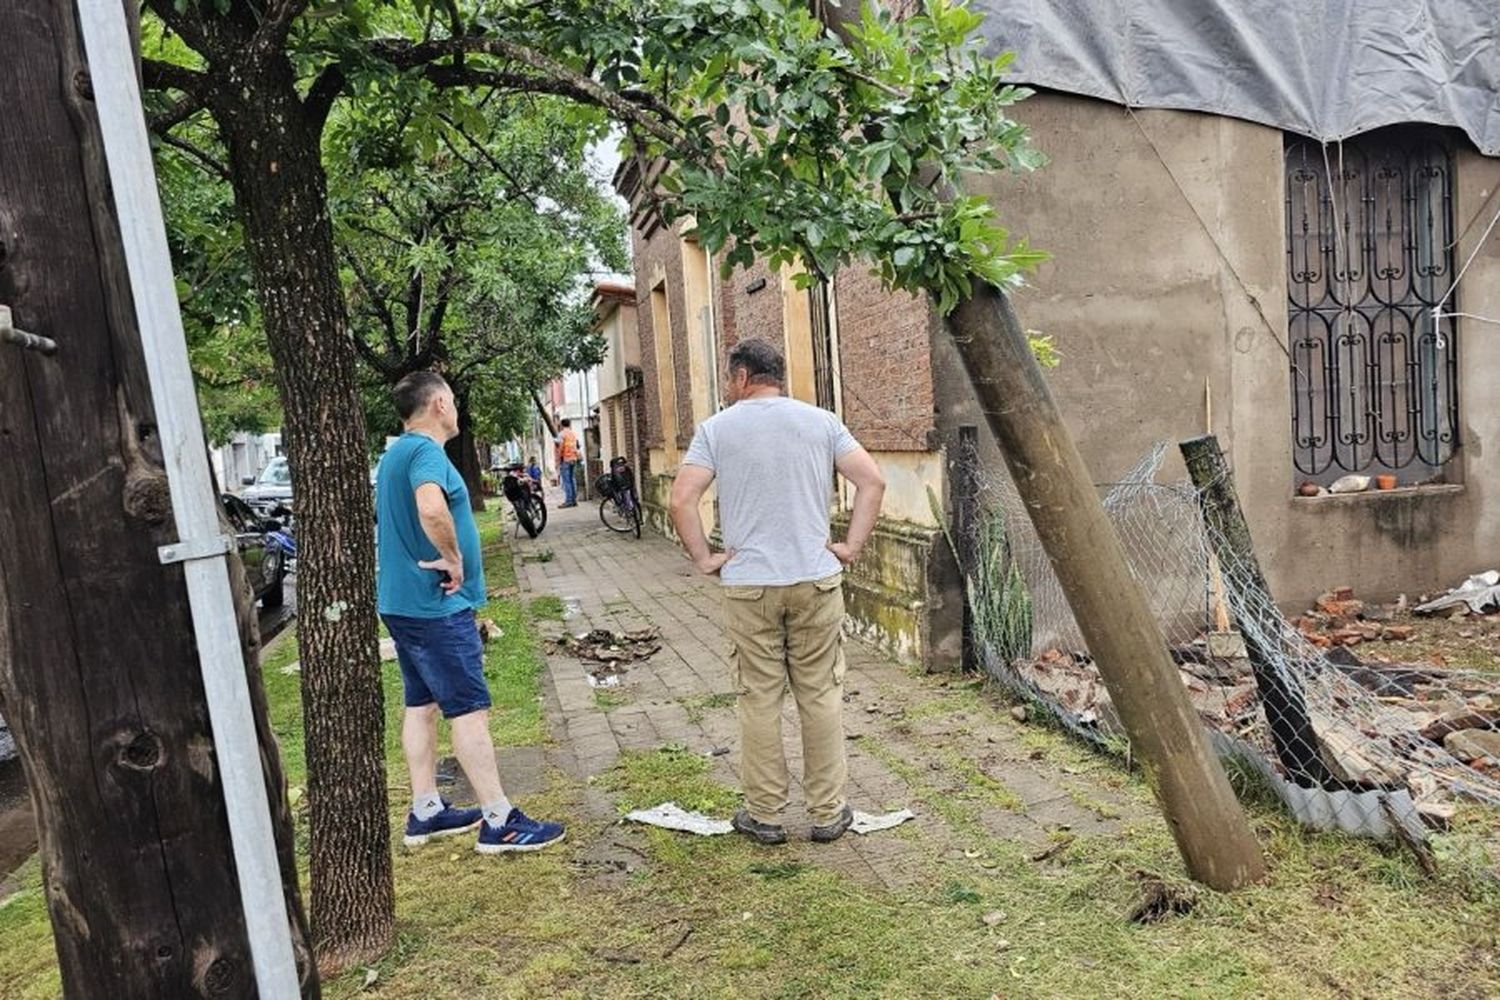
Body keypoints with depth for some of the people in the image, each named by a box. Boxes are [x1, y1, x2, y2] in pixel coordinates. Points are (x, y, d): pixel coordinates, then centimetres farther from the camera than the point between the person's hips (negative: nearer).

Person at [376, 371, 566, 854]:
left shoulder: (393, 455, 16)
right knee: (469, 708, -6)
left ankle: (425, 812, 24)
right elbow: (432, 509, -37)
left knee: (421, 705, 14)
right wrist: (454, 559, -23)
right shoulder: (426, 451, -16)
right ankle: (499, 821, 0)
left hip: (401, 601, 10)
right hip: (436, 604, -10)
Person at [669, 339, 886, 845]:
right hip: (816, 579, 2)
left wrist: (703, 558, 1)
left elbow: (681, 501, -9)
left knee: (758, 698, 8)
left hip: (748, 584, -1)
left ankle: (765, 814, 19)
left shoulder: (717, 428, -1)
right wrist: (852, 546, 1)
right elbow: (872, 481, -2)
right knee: (821, 695, 10)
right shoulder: (821, 421, 4)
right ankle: (828, 813, 19)